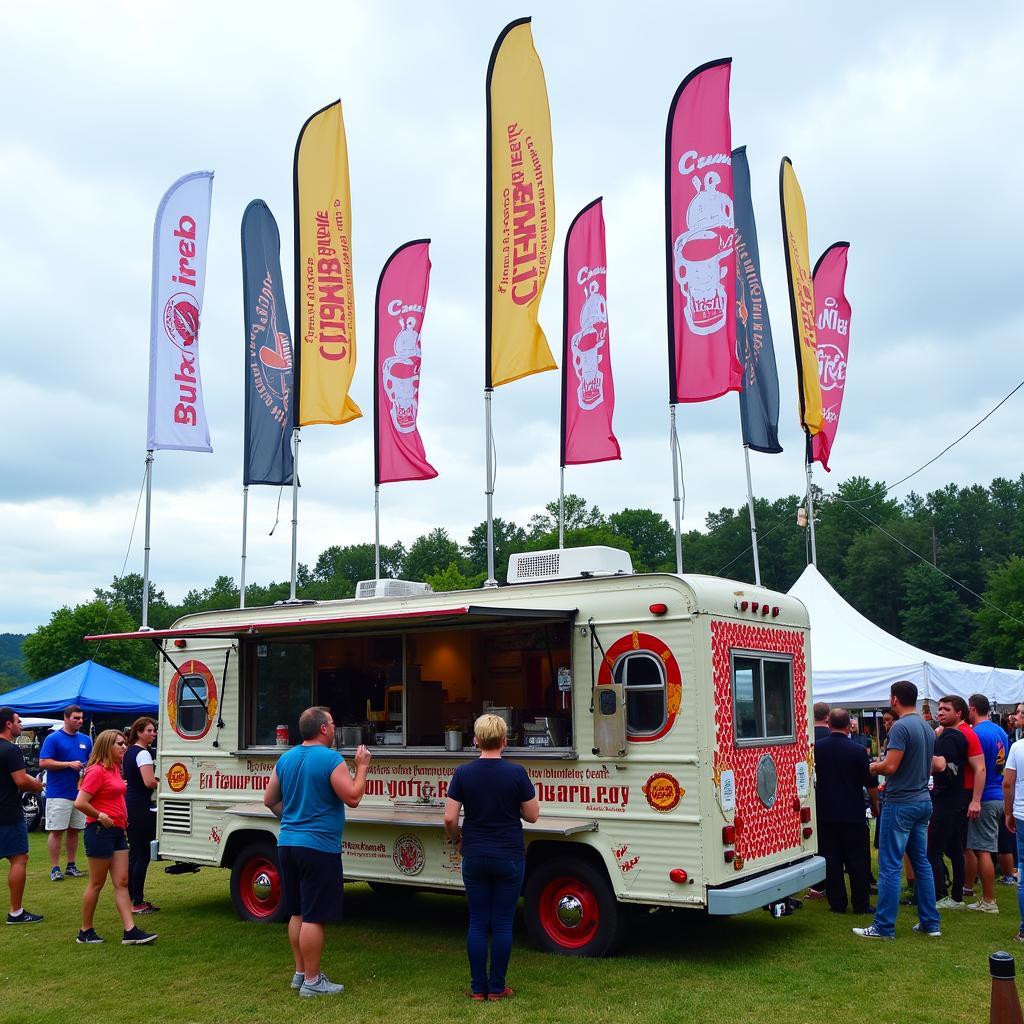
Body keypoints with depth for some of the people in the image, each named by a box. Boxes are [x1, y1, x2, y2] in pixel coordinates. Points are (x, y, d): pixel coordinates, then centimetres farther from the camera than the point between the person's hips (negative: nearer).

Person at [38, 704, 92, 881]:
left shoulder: (86, 740, 12)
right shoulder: (53, 738, -4)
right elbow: (43, 762, -11)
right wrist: (69, 764, -17)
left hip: (80, 793, 6)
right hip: (58, 793, -5)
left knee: (74, 830, 11)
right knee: (56, 831, -2)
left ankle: (71, 866, 20)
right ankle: (55, 868, 4)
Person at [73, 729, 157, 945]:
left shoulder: (115, 769, 13)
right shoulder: (97, 771, -15)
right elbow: (80, 803, -22)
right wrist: (101, 817, -12)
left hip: (117, 831, 9)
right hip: (100, 831, -9)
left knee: (122, 882, 3)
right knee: (96, 884, 2)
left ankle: (130, 931, 1)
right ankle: (85, 932, 15)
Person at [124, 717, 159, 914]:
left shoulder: (129, 751, 15)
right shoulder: (143, 753, -14)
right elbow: (149, 782, -25)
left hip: (129, 805, 10)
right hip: (141, 809, -10)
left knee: (133, 852, 16)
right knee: (142, 855, -6)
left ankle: (131, 898, 23)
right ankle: (138, 903, -4)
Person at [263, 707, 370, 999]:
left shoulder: (285, 759, 8)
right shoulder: (331, 759, -14)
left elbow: (269, 799, 16)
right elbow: (353, 798, -14)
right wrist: (362, 767, -3)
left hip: (288, 843, 8)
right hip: (319, 847, -8)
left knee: (298, 913, 17)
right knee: (314, 917, -2)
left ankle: (300, 973, 25)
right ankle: (312, 981, 3)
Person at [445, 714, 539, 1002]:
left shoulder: (463, 773, -6)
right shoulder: (516, 773, -10)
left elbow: (450, 818, -6)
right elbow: (532, 815, -3)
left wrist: (458, 840, 12)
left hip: (475, 857, 2)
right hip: (509, 857, -2)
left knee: (478, 922, 10)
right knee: (502, 923, 6)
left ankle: (478, 988, 13)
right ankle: (497, 988, 12)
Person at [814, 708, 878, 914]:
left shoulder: (816, 748, -3)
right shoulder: (858, 750, -11)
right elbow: (871, 783, -6)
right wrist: (875, 805, 11)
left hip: (825, 812, 2)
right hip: (853, 813, -2)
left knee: (831, 859, 7)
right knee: (857, 860, 6)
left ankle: (837, 903, 10)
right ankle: (861, 904, 9)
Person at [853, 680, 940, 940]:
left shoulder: (900, 727, -17)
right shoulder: (927, 728, 11)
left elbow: (890, 765, -23)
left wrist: (874, 767, -2)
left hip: (900, 803, -9)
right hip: (923, 801, 9)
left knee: (890, 866, -4)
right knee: (921, 863, 14)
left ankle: (884, 927, 0)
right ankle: (930, 923, 18)